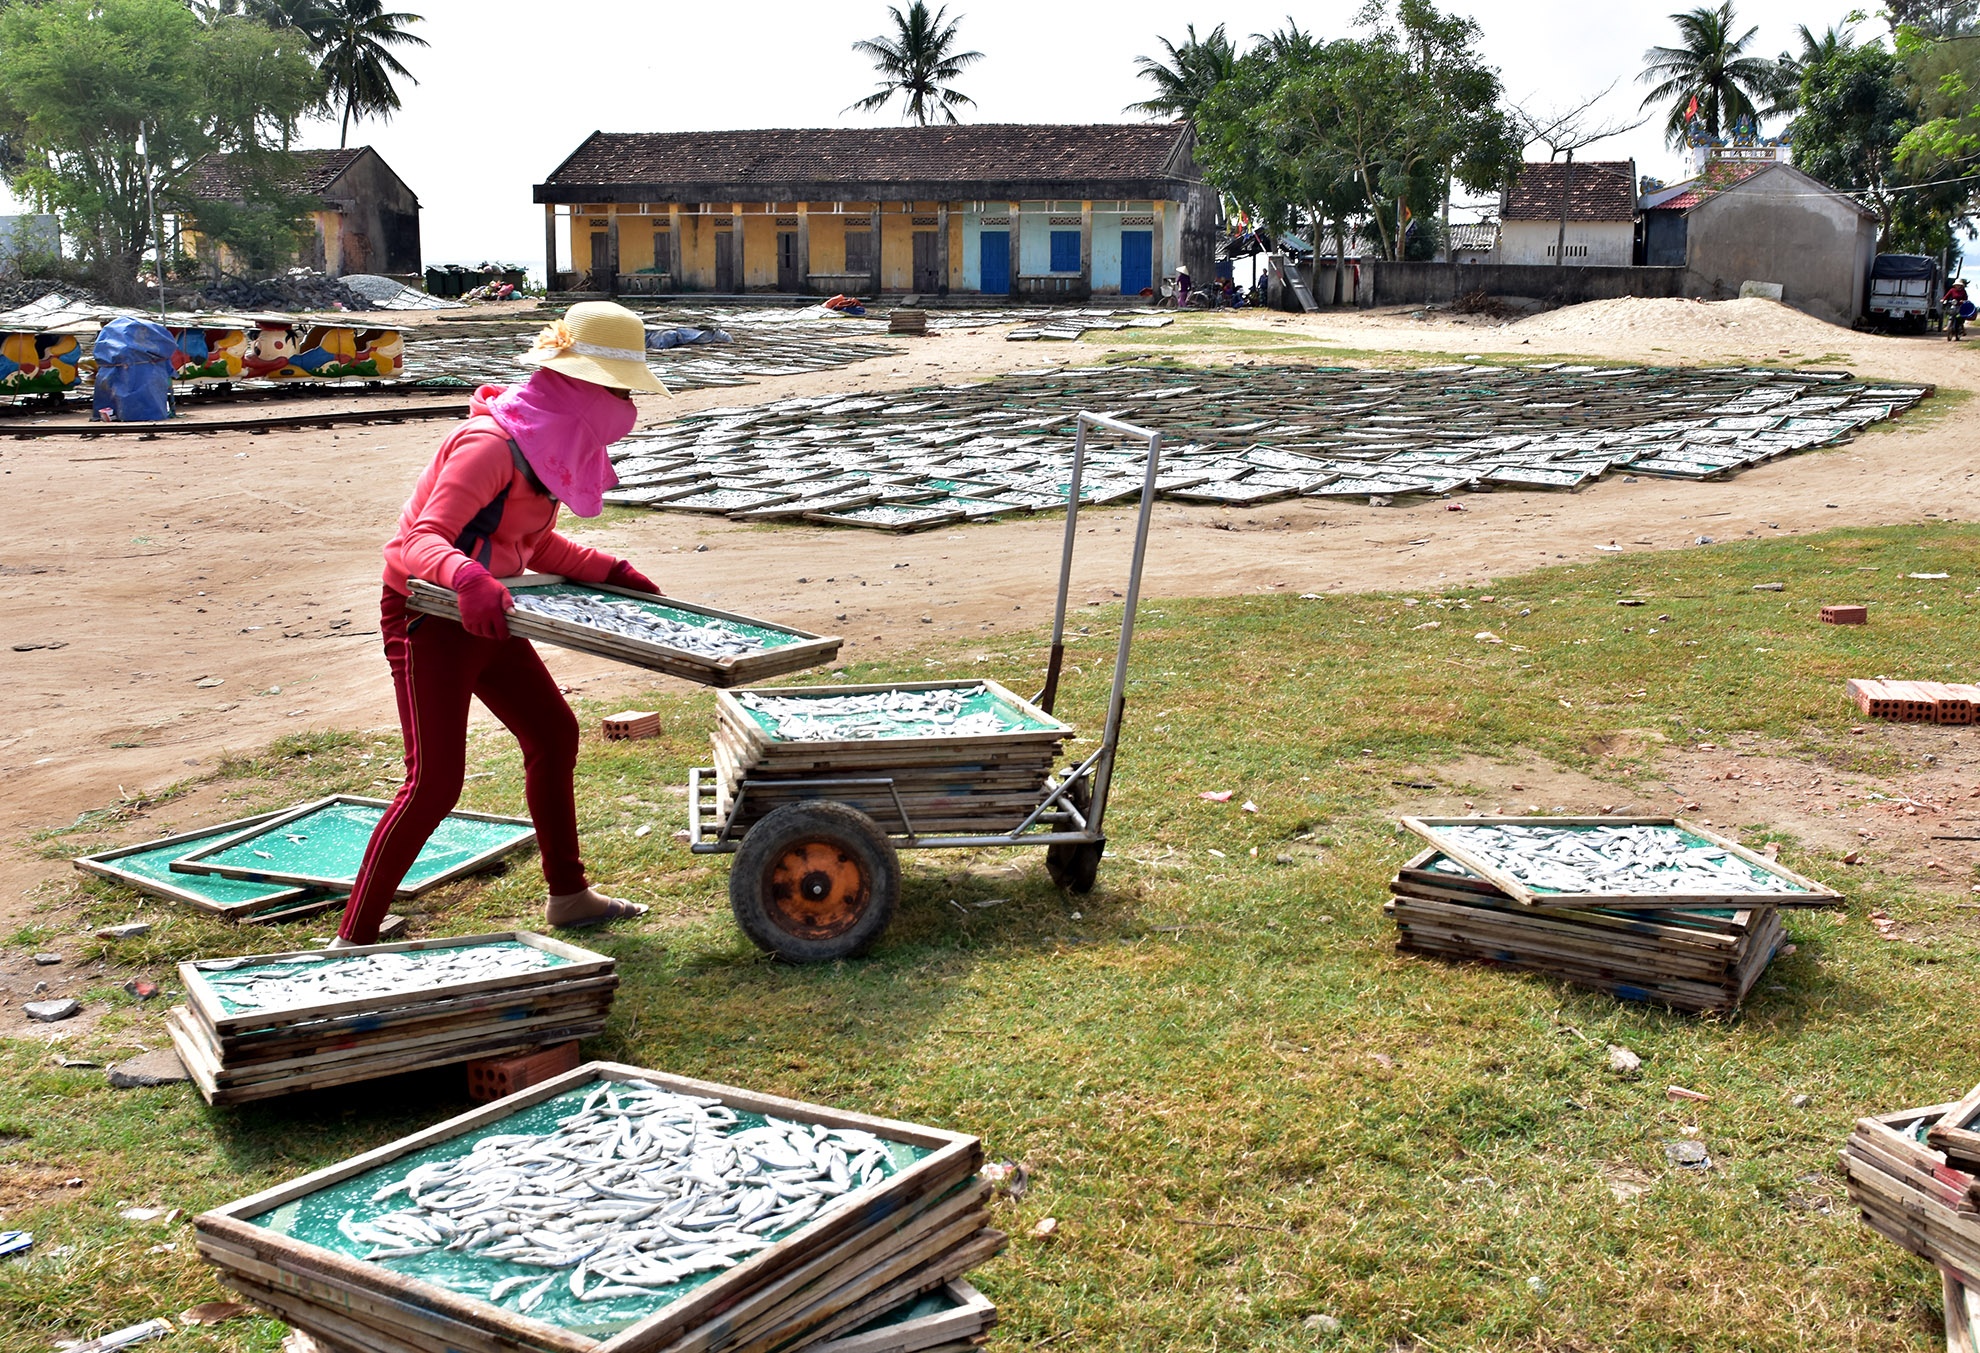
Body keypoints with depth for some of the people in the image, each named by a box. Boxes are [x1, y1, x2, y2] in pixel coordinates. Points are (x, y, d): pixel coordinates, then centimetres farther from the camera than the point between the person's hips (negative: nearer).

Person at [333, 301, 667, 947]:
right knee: (433, 782, -13)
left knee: (553, 734, 15)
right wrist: (468, 579, -52)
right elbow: (423, 538, -32)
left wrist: (610, 570, 9)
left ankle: (568, 894, 31)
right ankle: (354, 938, -3)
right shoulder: (491, 444, -24)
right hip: (427, 612, -10)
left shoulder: (551, 442, 5)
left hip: (485, 615, 10)